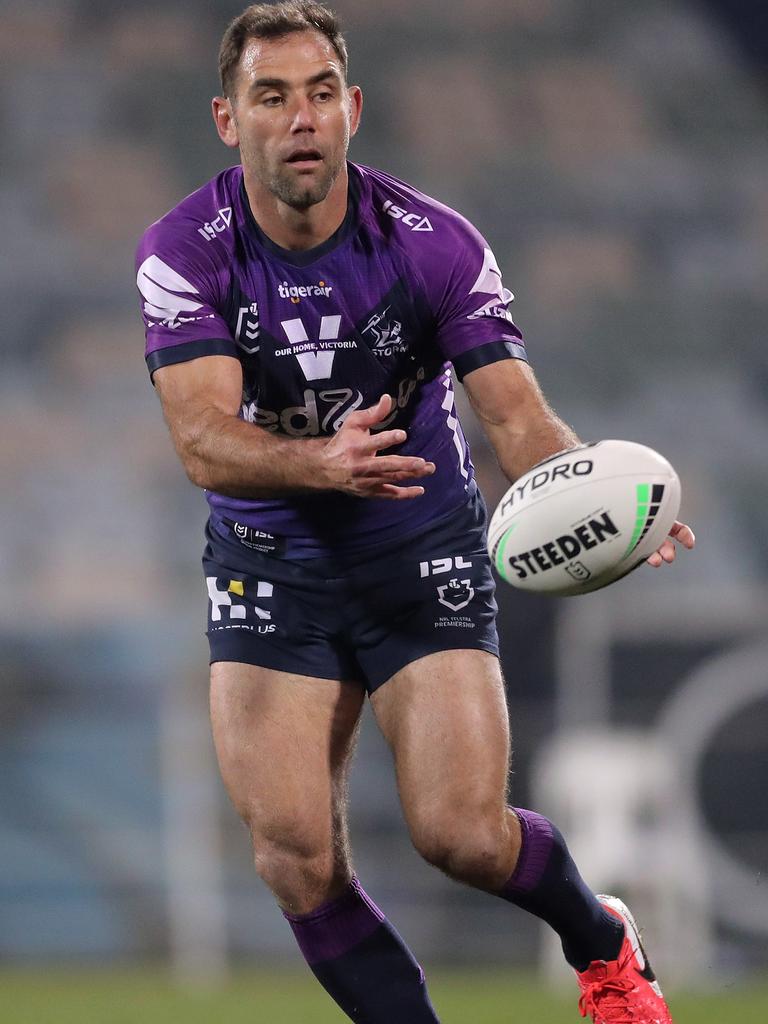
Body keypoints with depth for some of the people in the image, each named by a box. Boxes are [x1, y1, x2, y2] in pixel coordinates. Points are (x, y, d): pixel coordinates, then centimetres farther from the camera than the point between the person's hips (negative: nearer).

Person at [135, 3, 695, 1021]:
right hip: (270, 563, 1)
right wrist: (318, 462, -47)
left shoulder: (435, 242, -15)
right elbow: (203, 439, -25)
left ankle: (600, 941, 21)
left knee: (463, 834, -12)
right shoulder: (184, 252, -14)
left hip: (424, 555, -1)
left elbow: (520, 420, -18)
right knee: (297, 859, -10)